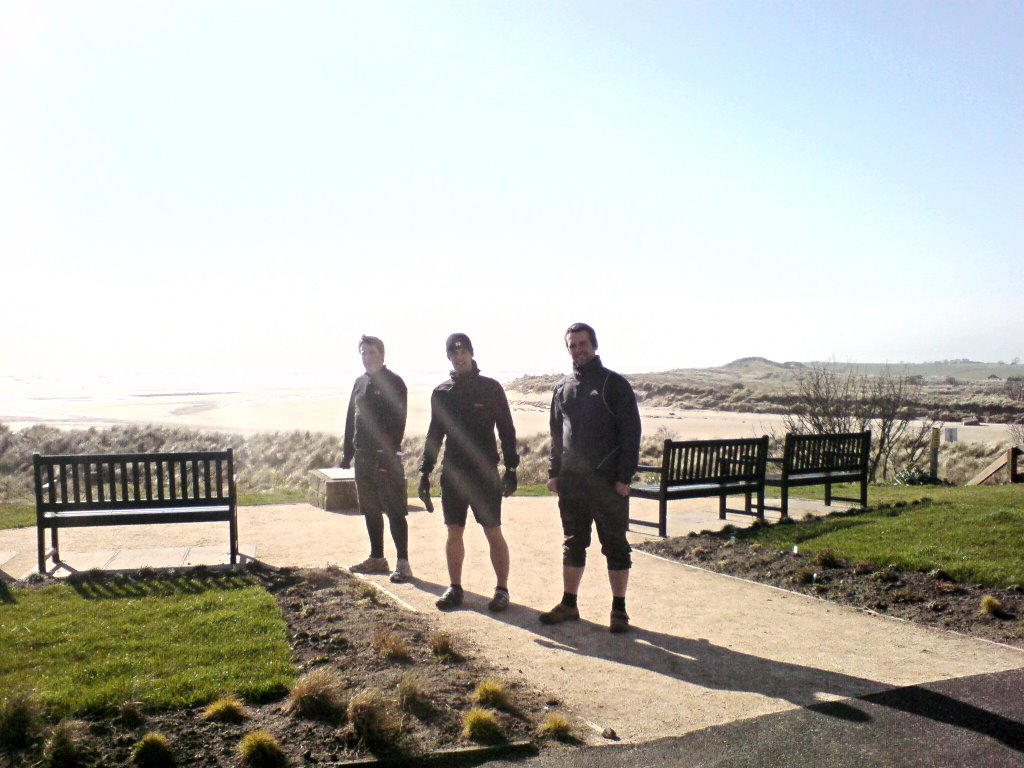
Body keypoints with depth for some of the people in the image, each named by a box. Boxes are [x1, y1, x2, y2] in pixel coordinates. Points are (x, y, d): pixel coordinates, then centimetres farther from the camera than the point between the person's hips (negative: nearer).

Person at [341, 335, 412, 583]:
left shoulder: (394, 383, -7)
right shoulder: (360, 383, 15)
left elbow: (398, 421, -14)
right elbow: (351, 420, 18)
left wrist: (389, 453, -22)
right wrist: (347, 453, 14)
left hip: (386, 458, -7)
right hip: (364, 457, 8)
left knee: (395, 511, -6)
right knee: (370, 510, 14)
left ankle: (403, 563, -2)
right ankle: (377, 558, 25)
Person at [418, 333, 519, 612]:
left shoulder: (491, 388, -2)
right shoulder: (441, 393, 8)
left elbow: (506, 430, -1)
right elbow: (434, 433, 14)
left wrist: (511, 468, -7)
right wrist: (425, 471, 10)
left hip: (485, 473, -3)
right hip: (452, 473, 4)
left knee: (493, 532, 0)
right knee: (454, 532, 8)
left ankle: (502, 590, 11)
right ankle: (455, 588, 19)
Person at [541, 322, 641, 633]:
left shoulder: (615, 384, -4)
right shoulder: (563, 387, 11)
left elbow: (631, 432, -8)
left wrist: (625, 477, -14)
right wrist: (554, 473, 8)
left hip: (607, 481, -4)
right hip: (571, 480, 5)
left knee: (615, 545, 4)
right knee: (573, 544, 13)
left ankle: (619, 610, 14)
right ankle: (568, 604, 23)